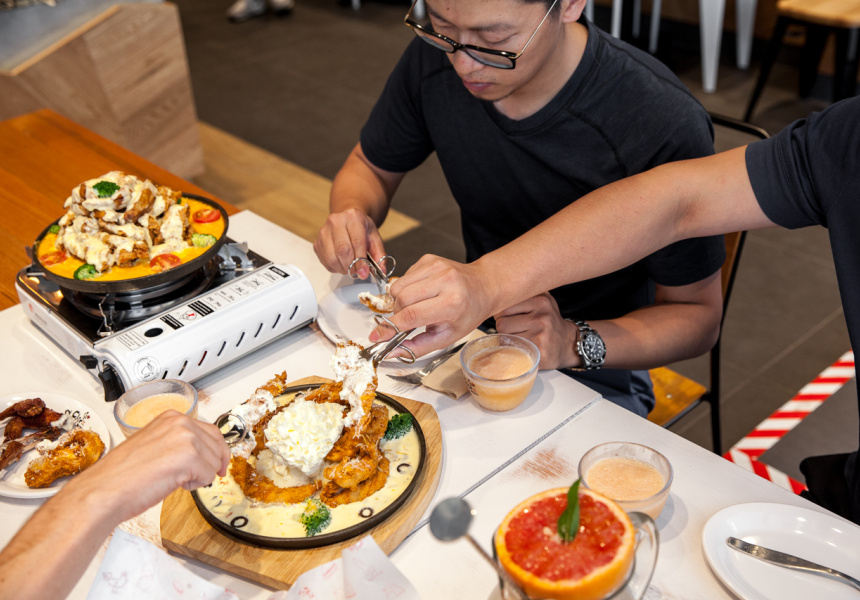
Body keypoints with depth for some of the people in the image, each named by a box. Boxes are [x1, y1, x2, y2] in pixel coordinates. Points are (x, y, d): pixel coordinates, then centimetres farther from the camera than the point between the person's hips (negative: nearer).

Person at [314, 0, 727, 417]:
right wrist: (351, 214, -16)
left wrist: (574, 343, -31)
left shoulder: (664, 124, -27)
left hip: (599, 369, -4)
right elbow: (370, 167, 7)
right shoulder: (435, 58, -12)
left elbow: (698, 314, -15)